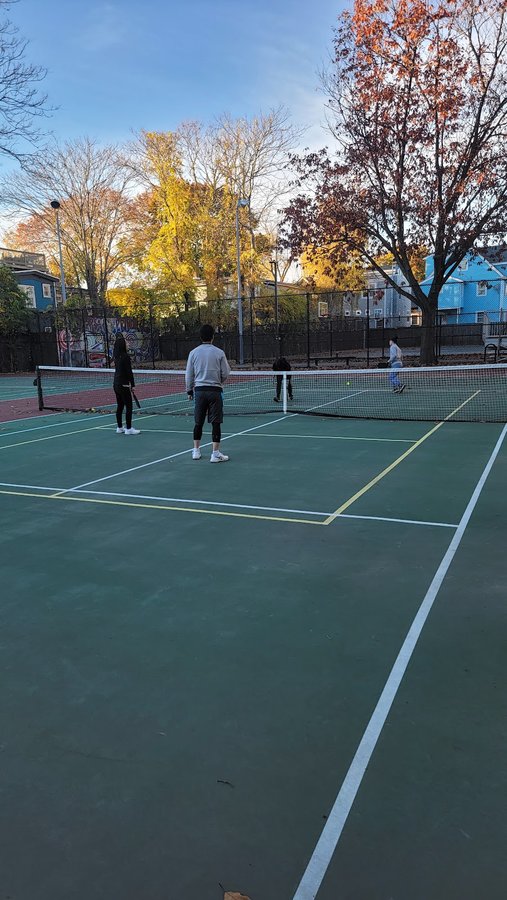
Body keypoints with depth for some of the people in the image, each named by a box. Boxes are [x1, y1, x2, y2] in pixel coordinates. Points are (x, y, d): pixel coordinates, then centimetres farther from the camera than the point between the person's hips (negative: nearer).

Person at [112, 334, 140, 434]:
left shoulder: (116, 356, 3)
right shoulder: (125, 357, -16)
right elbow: (129, 372, -15)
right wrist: (132, 384, -10)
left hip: (116, 384, 8)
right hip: (123, 384, -8)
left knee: (120, 406, 15)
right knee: (128, 406, -1)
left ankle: (119, 428, 21)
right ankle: (128, 429, 2)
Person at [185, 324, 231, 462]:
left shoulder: (193, 353, 2)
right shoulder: (219, 352, -4)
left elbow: (189, 375, 6)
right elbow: (225, 374, -2)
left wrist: (189, 390, 17)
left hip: (199, 390, 3)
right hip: (215, 390, -2)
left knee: (198, 422, 12)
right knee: (215, 423, 1)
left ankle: (196, 451, 21)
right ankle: (215, 453, 1)